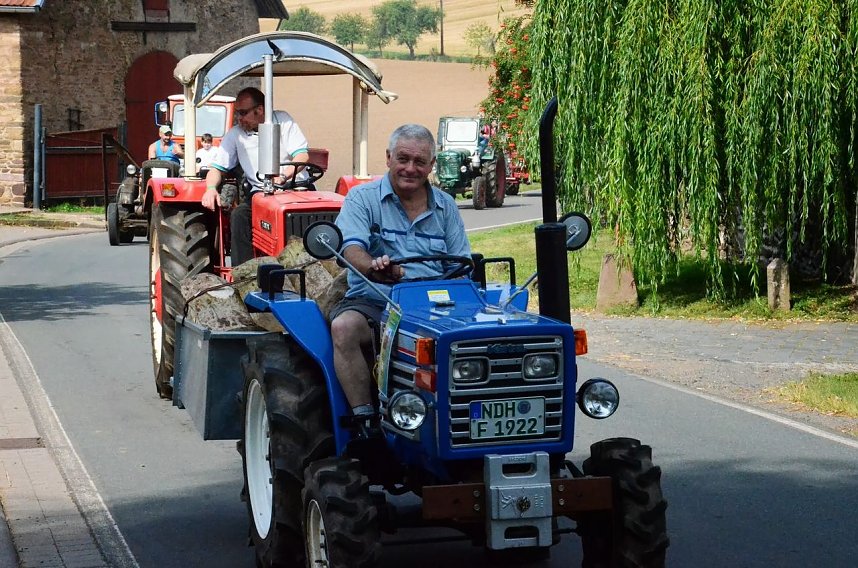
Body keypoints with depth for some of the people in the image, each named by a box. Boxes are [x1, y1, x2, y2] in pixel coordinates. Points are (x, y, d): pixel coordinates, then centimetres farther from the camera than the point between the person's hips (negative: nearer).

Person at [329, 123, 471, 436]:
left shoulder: (445, 206, 18)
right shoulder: (362, 198, 6)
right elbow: (352, 250, -12)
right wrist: (374, 268, -36)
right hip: (373, 301, -2)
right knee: (344, 326, -36)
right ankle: (365, 419, -28)